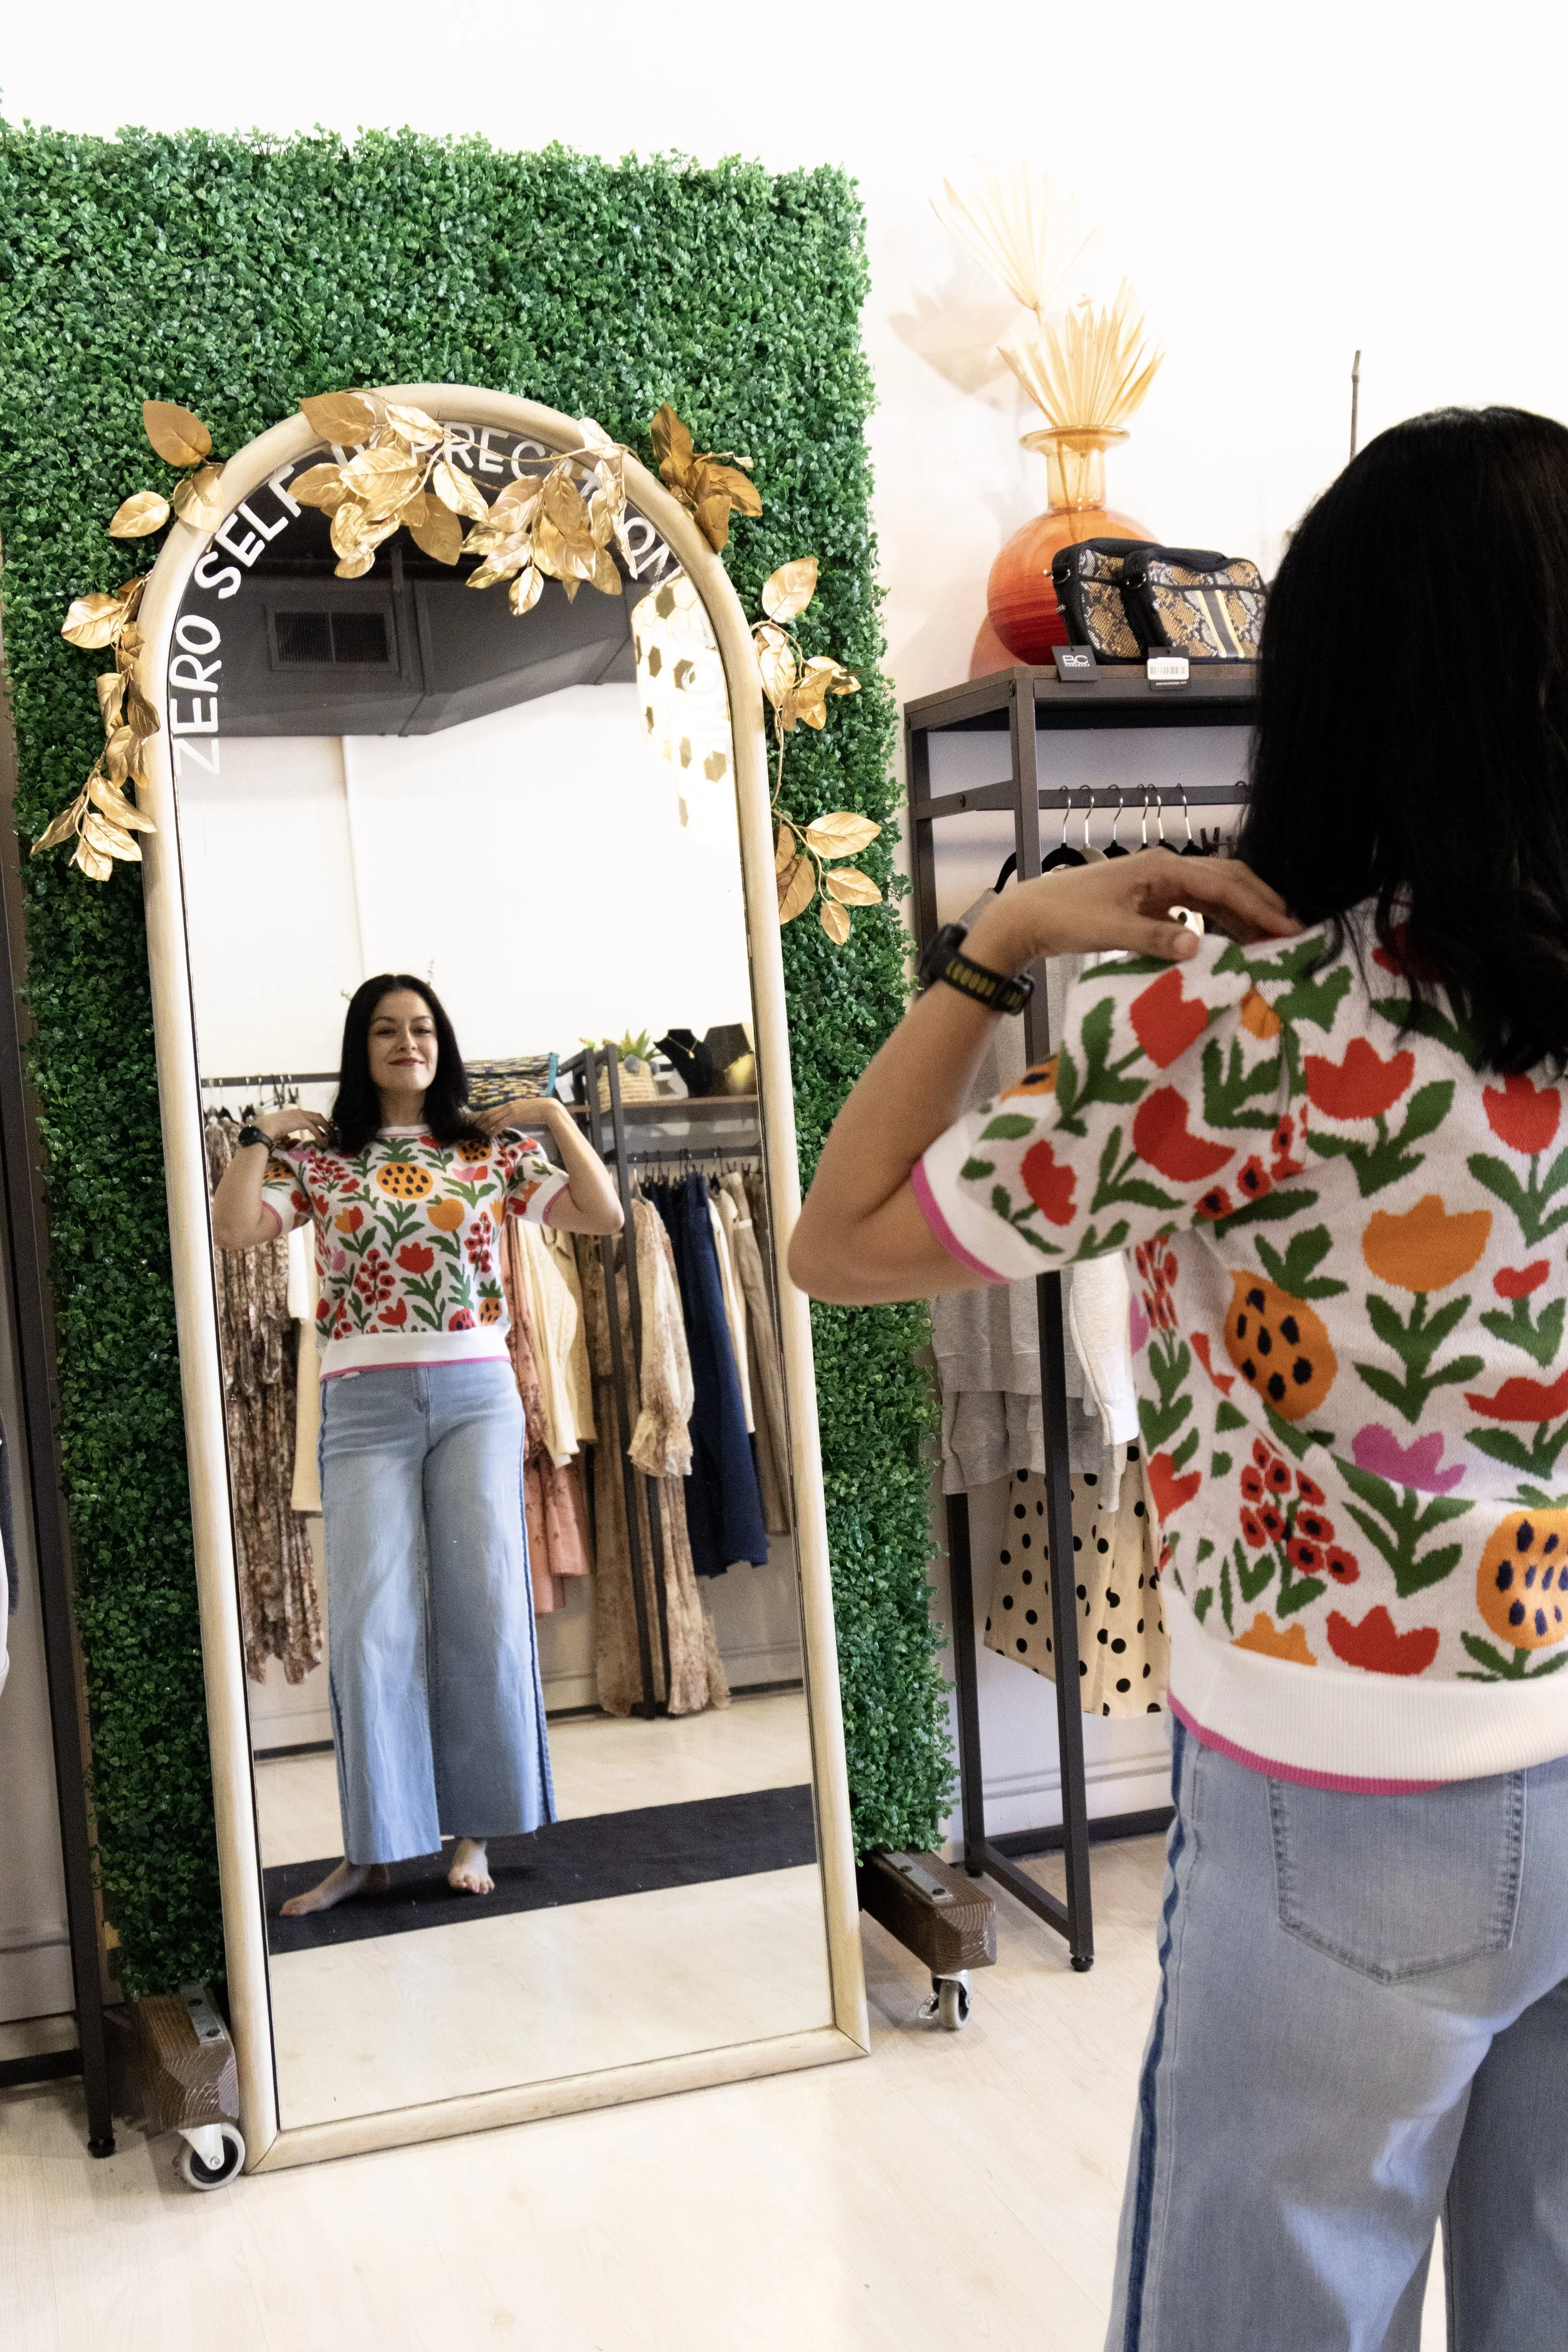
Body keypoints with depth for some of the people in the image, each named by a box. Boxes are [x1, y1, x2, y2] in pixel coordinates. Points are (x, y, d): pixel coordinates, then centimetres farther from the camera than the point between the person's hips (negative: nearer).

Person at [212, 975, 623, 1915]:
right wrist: (258, 1138, -3)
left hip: (477, 1394, 1)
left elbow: (604, 1217, 1)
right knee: (372, 1621, -2)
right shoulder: (319, 1156, 8)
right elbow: (234, 1232, -5)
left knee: (483, 1610, 1)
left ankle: (474, 1831, 12)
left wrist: (556, 1118, -2)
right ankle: (373, 1849, 7)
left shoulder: (493, 1145, 8)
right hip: (365, 1404, 0)